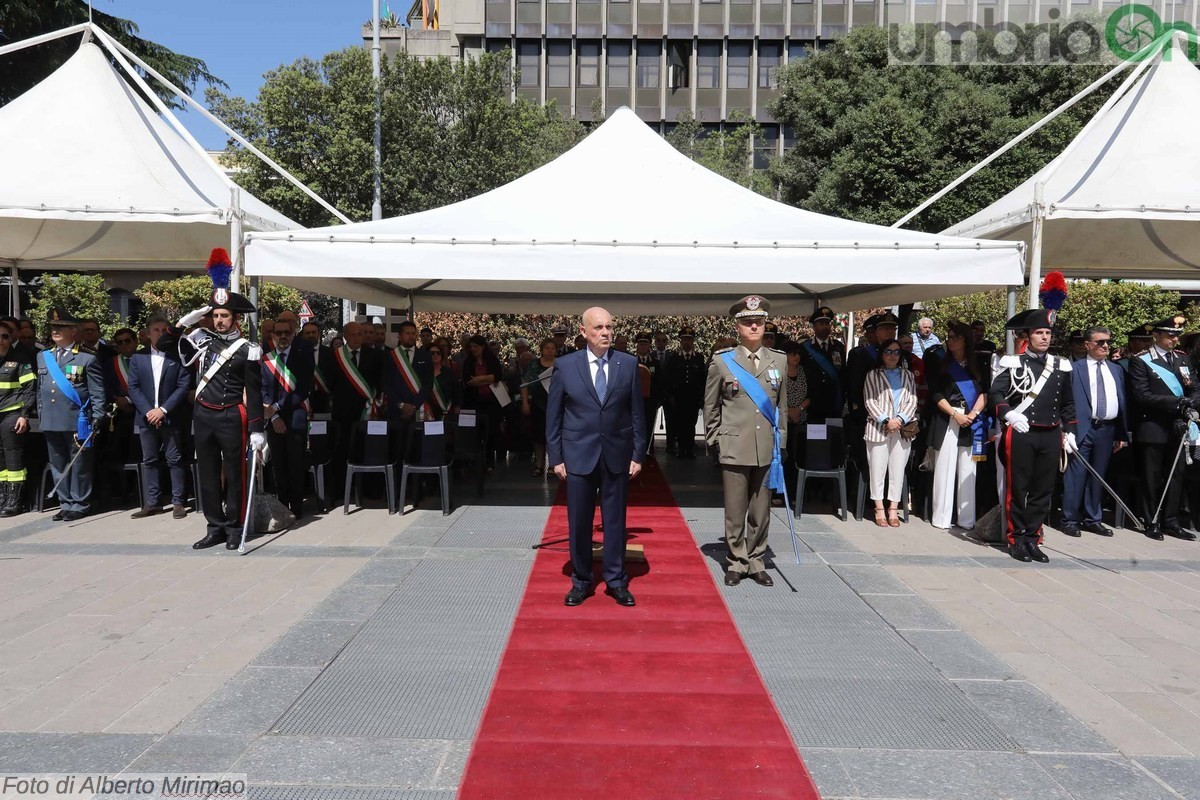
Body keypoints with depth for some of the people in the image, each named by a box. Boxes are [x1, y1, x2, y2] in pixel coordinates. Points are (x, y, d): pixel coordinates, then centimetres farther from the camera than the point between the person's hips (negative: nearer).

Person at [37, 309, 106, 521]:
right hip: (51, 423, 6)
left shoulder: (88, 358, -3)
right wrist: (41, 417, 14)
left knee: (79, 465, 1)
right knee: (58, 466, 11)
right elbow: (40, 390, 19)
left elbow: (97, 393, -5)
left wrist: (97, 420, -12)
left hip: (77, 422, -6)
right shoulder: (43, 357, 14)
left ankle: (79, 505, 10)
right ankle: (66, 504, 20)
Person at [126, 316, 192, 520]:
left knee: (175, 459, 1)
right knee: (149, 460, 8)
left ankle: (178, 502, 6)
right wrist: (147, 411, -10)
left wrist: (163, 409, -13)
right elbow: (133, 387, 4)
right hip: (146, 417, 3)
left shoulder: (178, 356, 1)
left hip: (171, 418, -3)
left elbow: (184, 386, -6)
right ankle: (153, 502, 14)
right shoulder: (138, 357, 9)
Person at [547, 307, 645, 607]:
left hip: (617, 454, 1)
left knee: (615, 520, 9)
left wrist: (638, 454, 0)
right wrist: (555, 457, -2)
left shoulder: (628, 363, 0)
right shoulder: (565, 365, -3)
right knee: (578, 521, 8)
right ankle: (581, 580, 24)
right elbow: (553, 415, 1)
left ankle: (616, 580, 23)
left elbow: (636, 413, 2)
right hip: (579, 455, 0)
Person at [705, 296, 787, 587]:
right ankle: (736, 563, 21)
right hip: (734, 449, -2)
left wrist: (780, 442, 12)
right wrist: (714, 442, 4)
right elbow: (710, 407, 5)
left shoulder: (780, 360, 7)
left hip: (767, 450, 2)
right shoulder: (721, 361, -1)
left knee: (761, 513, 10)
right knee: (734, 513, 5)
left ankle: (756, 563, 25)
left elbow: (782, 406, 13)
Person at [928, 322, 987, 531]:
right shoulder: (941, 365, 9)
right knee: (945, 468, -4)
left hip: (972, 422, 1)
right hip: (947, 420, -1)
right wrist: (955, 414, -11)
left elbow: (984, 392, 4)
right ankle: (941, 517, -1)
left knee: (967, 470, 2)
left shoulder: (977, 365, 12)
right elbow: (936, 395, 1)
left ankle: (967, 518, 5)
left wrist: (973, 414, -11)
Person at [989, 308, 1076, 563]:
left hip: (1051, 436, 4)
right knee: (1017, 489, 3)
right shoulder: (1013, 363, -2)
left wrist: (1069, 432, 13)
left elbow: (1067, 403, 19)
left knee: (1043, 490, 8)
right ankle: (1016, 540, 12)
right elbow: (995, 394, -12)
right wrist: (1009, 414, -29)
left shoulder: (1061, 366, 11)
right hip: (1020, 435, -4)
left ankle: (1032, 539, 18)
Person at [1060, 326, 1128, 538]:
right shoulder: (1074, 368, -1)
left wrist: (1122, 434, 11)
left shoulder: (1117, 370, 15)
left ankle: (1092, 519, 20)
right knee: (1076, 475, -4)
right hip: (1082, 428, -5)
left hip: (1107, 429, 5)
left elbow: (1123, 402, 15)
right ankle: (1069, 519, 4)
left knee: (1098, 476, 11)